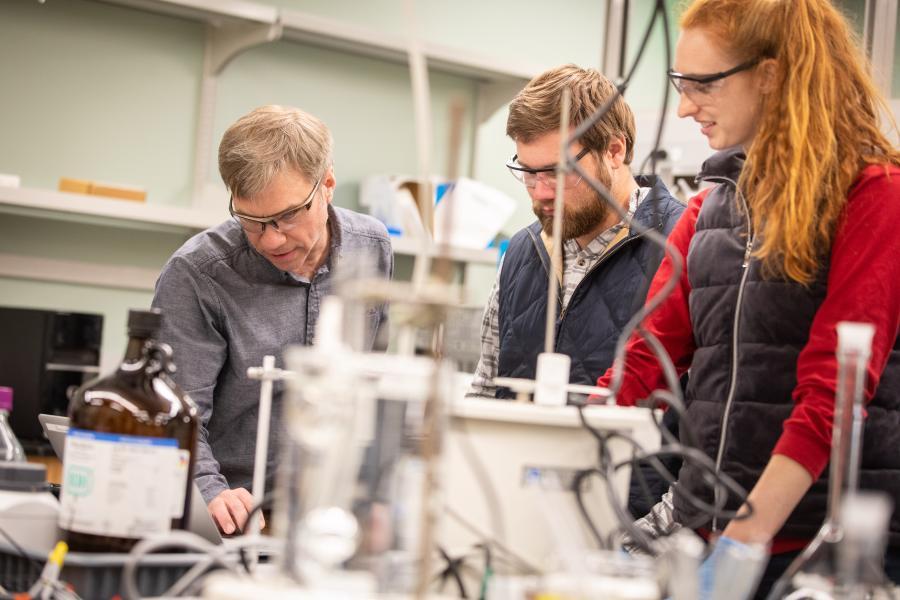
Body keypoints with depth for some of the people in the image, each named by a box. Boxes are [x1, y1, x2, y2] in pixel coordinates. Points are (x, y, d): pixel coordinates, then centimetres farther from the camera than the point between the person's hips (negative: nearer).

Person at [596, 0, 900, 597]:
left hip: (828, 542, -5)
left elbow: (834, 388, -16)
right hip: (704, 526, 5)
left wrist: (748, 534, -23)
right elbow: (647, 358, 8)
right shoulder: (712, 206, 13)